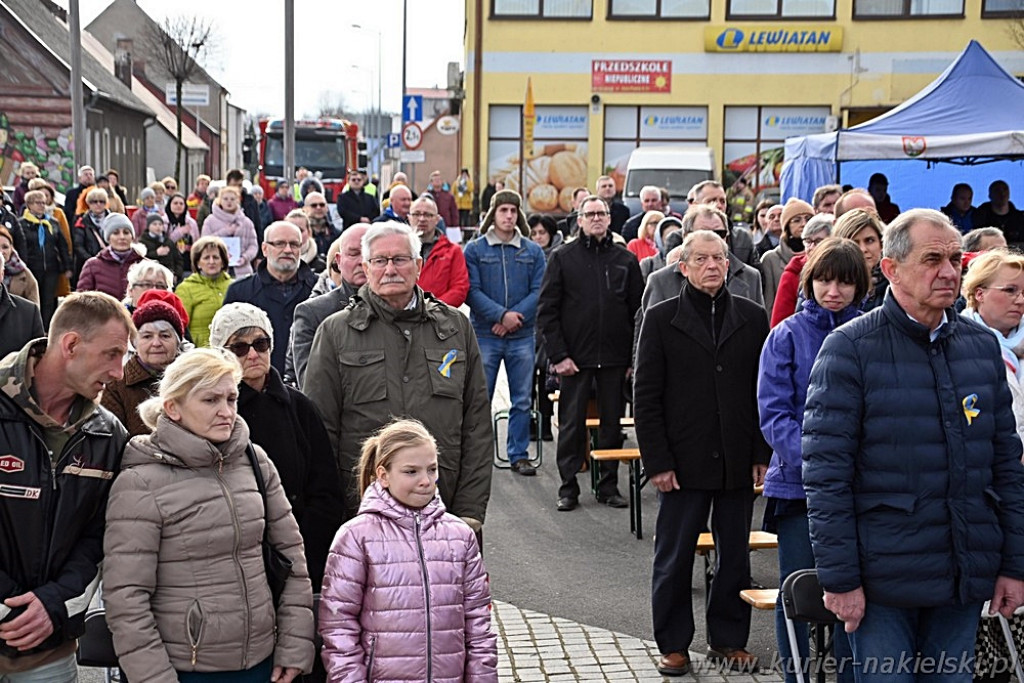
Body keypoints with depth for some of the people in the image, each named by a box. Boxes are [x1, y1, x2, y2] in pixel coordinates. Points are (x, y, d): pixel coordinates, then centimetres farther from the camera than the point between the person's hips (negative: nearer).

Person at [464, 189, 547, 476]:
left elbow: (538, 291, 0)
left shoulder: (533, 251, 7)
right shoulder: (475, 249, 1)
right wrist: (501, 314, -17)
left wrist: (514, 317, -13)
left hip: (522, 336, 2)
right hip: (485, 335, -2)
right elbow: (472, 291, -7)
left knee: (522, 400, 7)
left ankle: (519, 455, 16)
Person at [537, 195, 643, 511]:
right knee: (572, 424, 3)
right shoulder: (563, 257, 2)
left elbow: (639, 311, 9)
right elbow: (547, 311, -1)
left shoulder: (626, 260, 8)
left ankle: (609, 486, 18)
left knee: (612, 423, 8)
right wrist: (558, 355, -8)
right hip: (575, 357, -2)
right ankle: (568, 488, 12)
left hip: (615, 358, 2)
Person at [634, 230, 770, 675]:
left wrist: (763, 454, -1)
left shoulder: (752, 318, 6)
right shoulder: (662, 319, 0)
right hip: (683, 463, -2)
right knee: (674, 558, 6)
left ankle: (728, 639, 25)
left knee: (735, 556, 11)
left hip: (738, 464, 2)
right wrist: (657, 462, -8)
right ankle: (674, 645, 19)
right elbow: (646, 398, -2)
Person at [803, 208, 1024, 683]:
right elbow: (825, 472, -10)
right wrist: (839, 577, -13)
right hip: (884, 579, -4)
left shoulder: (983, 346, 9)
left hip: (968, 578, 5)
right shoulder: (850, 348, -7)